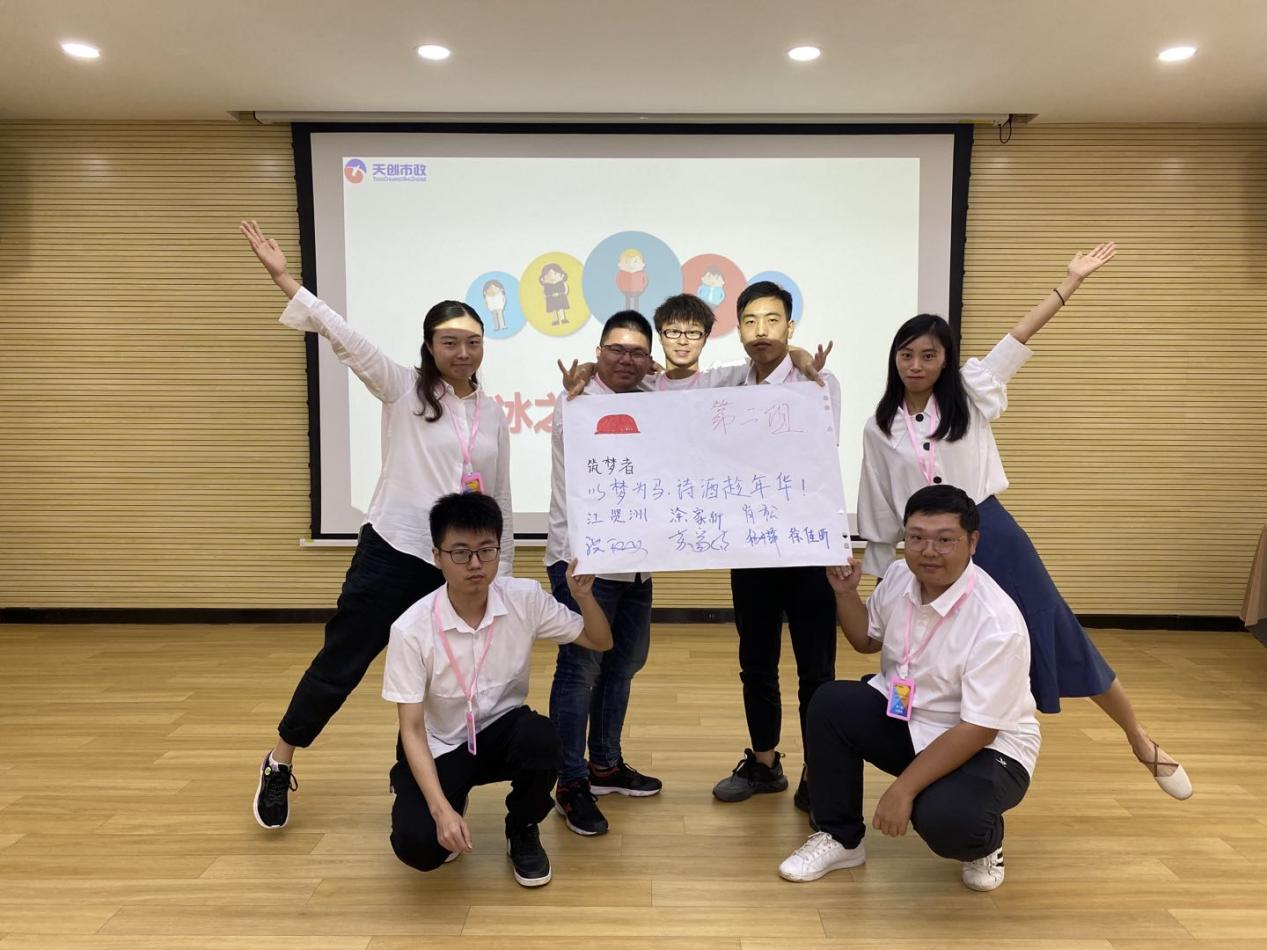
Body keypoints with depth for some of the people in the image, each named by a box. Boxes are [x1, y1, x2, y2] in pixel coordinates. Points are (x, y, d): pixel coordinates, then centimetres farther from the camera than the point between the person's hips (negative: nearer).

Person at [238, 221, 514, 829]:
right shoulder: (402, 390, -2)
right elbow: (345, 338, -13)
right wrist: (284, 279, -22)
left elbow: (501, 498, 12)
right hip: (392, 552, -4)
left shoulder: (492, 414, 9)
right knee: (341, 661, 3)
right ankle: (280, 763, 26)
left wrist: (502, 568, 11)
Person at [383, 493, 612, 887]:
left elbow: (600, 643, -3)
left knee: (541, 737, -33)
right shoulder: (411, 629, -21)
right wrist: (441, 810, -29)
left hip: (501, 733, 2)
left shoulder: (525, 598, -14)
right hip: (438, 748, -2)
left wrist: (584, 597, -24)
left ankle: (523, 831, 0)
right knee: (418, 845, -27)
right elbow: (412, 729, -18)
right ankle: (452, 808, 12)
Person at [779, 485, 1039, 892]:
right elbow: (867, 640, 14)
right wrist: (845, 594, -5)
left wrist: (903, 788, -30)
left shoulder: (997, 622, -27)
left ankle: (984, 843, 8)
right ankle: (840, 837, 2)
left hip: (987, 748, -6)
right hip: (905, 719, 6)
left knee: (944, 819, -34)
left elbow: (977, 729, -27)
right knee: (829, 704, -18)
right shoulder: (899, 576, -7)